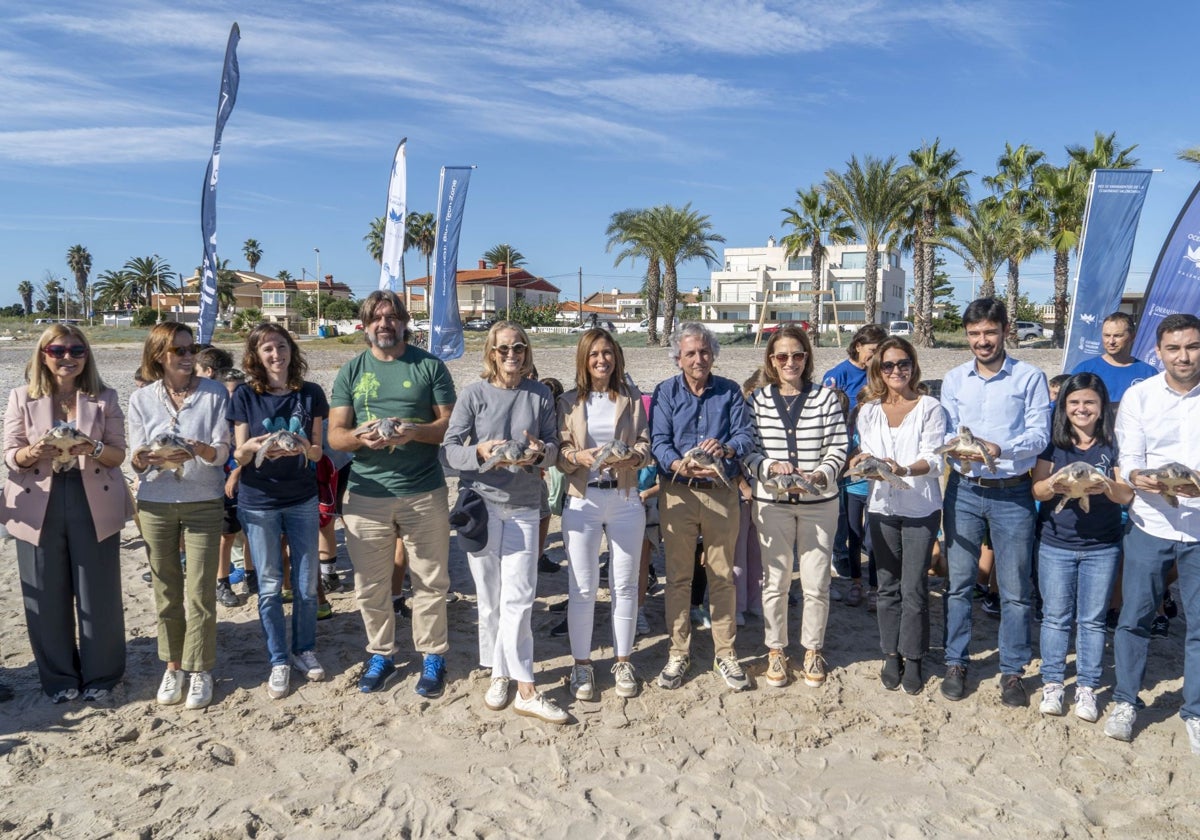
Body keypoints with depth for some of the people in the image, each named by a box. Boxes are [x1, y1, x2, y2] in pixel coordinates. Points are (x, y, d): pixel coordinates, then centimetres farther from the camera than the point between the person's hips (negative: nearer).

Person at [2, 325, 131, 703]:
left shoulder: (105, 398, 2)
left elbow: (118, 454, -1)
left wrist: (93, 449, -22)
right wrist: (35, 452, -22)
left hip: (94, 505, -1)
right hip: (39, 507, 1)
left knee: (98, 596, 5)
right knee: (48, 598, 7)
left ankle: (100, 675, 20)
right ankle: (59, 677, 24)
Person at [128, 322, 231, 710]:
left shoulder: (214, 393, -3)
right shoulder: (141, 398, 2)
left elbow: (222, 452, -8)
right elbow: (136, 460, 0)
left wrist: (201, 450, -30)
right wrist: (147, 459, -24)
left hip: (204, 504, -2)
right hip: (156, 504, 2)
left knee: (200, 592, 1)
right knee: (166, 591, 10)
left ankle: (200, 670, 15)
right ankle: (173, 666, 25)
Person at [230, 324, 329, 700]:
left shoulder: (310, 394, -3)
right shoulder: (245, 396, -5)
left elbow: (318, 450, -1)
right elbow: (238, 455, -5)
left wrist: (302, 448, -23)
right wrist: (256, 449, -27)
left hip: (303, 500, 1)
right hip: (258, 503, -1)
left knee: (307, 583, 9)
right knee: (269, 586, 7)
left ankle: (305, 649, 29)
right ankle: (279, 661, 21)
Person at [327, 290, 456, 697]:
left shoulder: (430, 366, 2)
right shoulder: (351, 372, 7)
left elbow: (451, 423, -1)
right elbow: (335, 434, 4)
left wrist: (415, 432, -19)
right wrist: (360, 437, -18)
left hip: (425, 493, -2)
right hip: (366, 494, 2)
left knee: (430, 583, 7)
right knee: (370, 586, 11)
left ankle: (432, 656, 24)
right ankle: (380, 653, 30)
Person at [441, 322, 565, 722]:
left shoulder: (539, 395, 3)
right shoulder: (474, 394, -2)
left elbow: (553, 444, 6)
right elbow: (449, 449, -6)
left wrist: (540, 453, -16)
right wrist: (480, 452, -25)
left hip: (524, 507, 1)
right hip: (480, 503, -1)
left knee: (519, 599, -4)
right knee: (490, 598, 6)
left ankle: (503, 673, 9)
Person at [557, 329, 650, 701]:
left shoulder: (632, 399, 7)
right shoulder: (568, 402, 3)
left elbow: (645, 443, 4)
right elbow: (558, 451, 0)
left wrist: (633, 457, -18)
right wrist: (577, 456, -21)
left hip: (625, 499, 1)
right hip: (582, 500, -1)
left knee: (625, 585, 8)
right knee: (582, 587, 2)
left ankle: (623, 662, 23)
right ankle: (581, 664, 17)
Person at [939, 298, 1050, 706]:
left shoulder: (1030, 377, -1)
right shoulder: (954, 379, 7)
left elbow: (1039, 434, -7)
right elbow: (945, 432, 4)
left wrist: (1002, 449, -26)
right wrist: (960, 452, -19)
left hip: (1012, 493, -2)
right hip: (964, 490, 2)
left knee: (1016, 589, 4)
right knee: (959, 581, 8)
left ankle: (1012, 672, 17)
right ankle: (956, 664, 20)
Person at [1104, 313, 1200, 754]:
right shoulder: (1138, 396, 0)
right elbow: (1129, 458, -2)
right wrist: (1136, 478, -25)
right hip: (1151, 524, 0)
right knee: (1134, 616, 7)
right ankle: (1124, 701, 22)